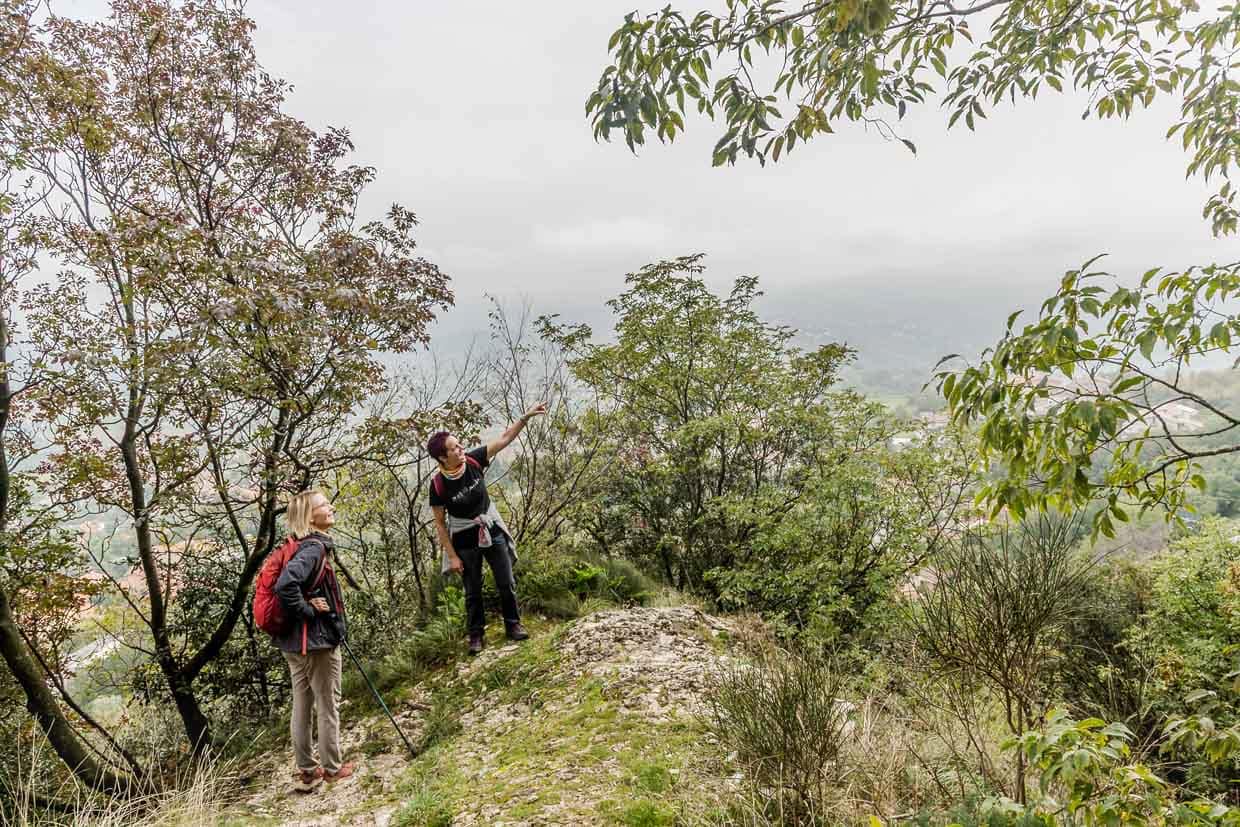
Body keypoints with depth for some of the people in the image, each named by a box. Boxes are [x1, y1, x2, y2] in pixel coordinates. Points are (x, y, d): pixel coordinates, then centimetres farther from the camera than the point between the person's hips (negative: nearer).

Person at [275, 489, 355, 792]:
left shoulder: (304, 547, 7)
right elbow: (285, 585, -35)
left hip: (294, 642, 9)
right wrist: (307, 610, -21)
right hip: (318, 640, -9)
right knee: (328, 705, 8)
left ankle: (307, 771, 27)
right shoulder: (314, 548, -21)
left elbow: (288, 583, 17)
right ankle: (332, 768, 22)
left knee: (302, 705, 16)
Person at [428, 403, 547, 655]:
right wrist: (452, 556, -11)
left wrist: (527, 416, -23)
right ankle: (476, 635, 28)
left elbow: (505, 439, -14)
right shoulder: (438, 484, -21)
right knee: (473, 591, 11)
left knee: (507, 584, 9)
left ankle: (513, 625, 27)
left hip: (492, 531, 3)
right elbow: (440, 524, -12)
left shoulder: (473, 461, -15)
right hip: (465, 540, -3)